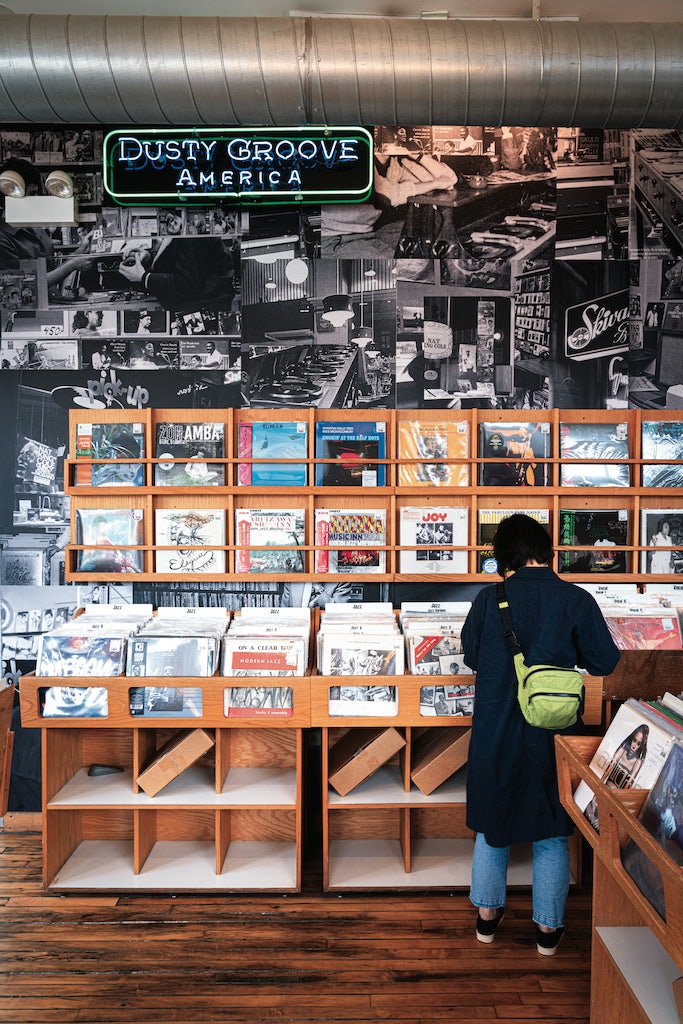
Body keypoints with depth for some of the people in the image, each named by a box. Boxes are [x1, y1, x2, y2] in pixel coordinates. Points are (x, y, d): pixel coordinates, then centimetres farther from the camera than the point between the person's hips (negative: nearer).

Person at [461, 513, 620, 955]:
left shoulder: (489, 599, -9)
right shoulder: (576, 600, -13)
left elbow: (471, 657, 4)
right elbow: (604, 662, -4)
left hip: (495, 734, 1)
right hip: (553, 734, -1)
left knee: (492, 820, 19)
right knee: (552, 832, 16)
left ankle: (487, 914, 32)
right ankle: (549, 927, 27)